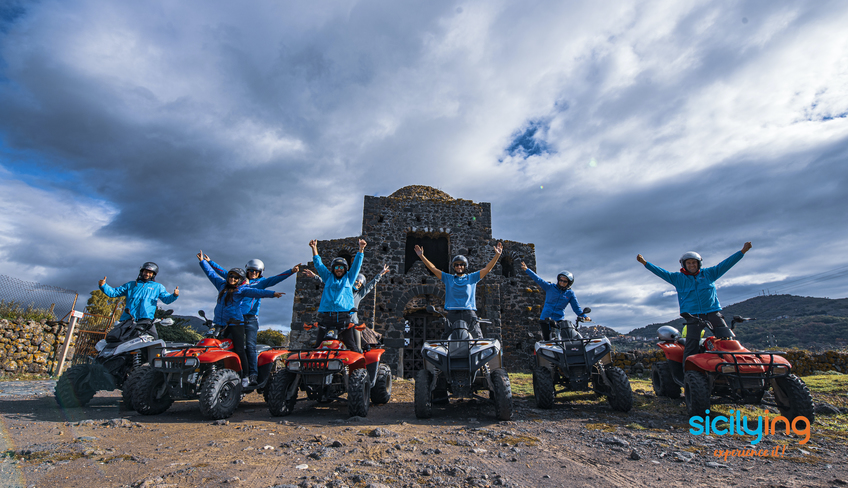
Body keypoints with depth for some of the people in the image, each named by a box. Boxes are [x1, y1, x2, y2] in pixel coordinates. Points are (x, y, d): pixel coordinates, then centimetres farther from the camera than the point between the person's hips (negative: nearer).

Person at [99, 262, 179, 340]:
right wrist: (103, 286, 9)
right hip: (127, 319, 3)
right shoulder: (130, 285, 29)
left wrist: (174, 295, -11)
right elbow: (114, 293, 27)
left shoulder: (158, 287, 22)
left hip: (145, 319, -3)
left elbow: (167, 299, 12)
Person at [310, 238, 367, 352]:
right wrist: (314, 248, 13)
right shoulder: (328, 277, 21)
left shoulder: (349, 278, 19)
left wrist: (361, 248, 4)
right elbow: (318, 264, 19)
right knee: (318, 345, 1)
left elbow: (356, 263, 13)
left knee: (352, 346, -3)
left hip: (344, 316, -1)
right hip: (326, 316, 1)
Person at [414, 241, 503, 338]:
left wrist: (497, 255, 2)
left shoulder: (472, 277, 15)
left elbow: (487, 269, 10)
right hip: (452, 314, 0)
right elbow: (433, 269, 15)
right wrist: (421, 256, 9)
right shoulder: (448, 278, 17)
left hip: (469, 313, 0)